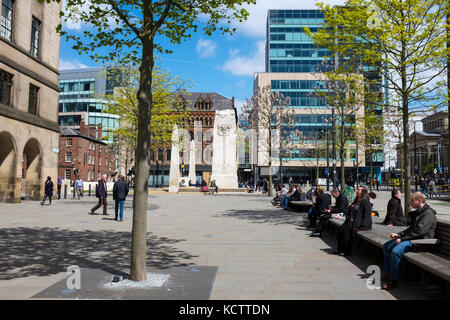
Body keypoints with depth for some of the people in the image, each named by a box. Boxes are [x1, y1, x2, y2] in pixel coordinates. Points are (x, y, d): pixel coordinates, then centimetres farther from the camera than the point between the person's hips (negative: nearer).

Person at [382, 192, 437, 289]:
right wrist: (399, 234, 9)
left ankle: (393, 280, -21)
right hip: (411, 238, 11)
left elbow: (419, 231, -22)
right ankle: (388, 274, 8)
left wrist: (402, 238, -20)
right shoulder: (417, 213, 19)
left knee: (396, 251, -30)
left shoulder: (428, 214, -14)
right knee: (386, 246, 6)